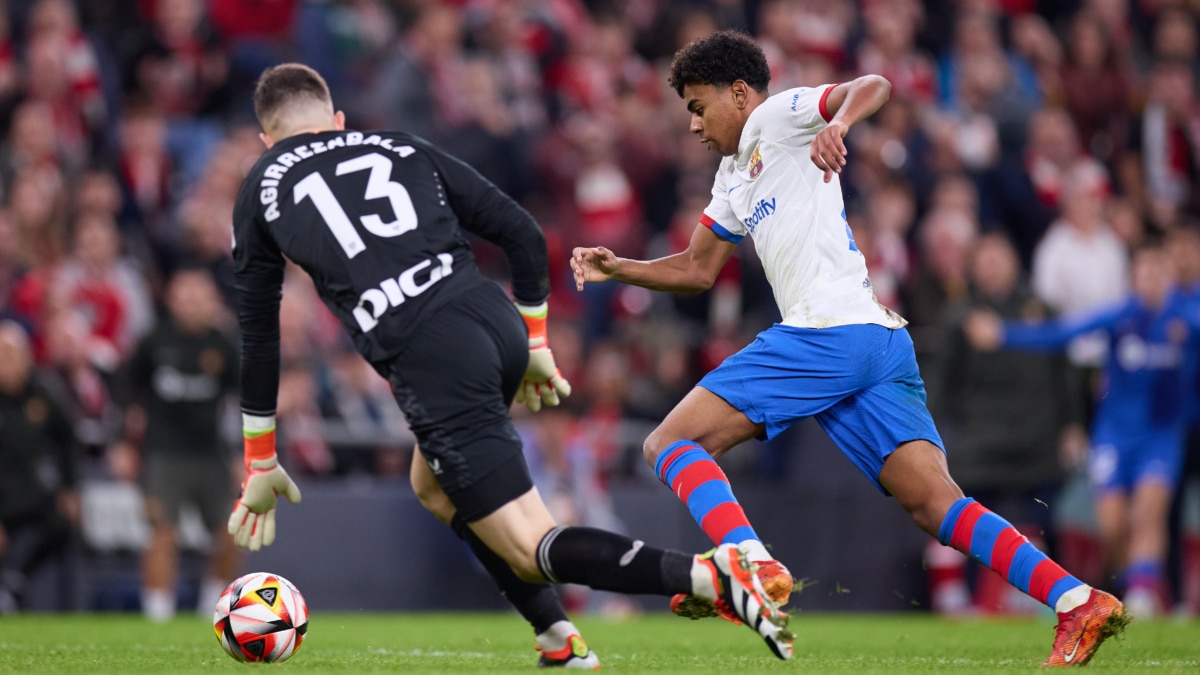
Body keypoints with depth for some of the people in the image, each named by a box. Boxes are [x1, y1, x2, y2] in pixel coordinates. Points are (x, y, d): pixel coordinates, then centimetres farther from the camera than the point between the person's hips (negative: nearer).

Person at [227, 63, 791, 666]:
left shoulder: (260, 191, 18)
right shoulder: (401, 148, 24)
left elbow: (258, 335, 21)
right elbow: (522, 233, 16)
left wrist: (260, 467, 29)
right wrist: (534, 345, 28)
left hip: (427, 360, -5)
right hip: (498, 322, 5)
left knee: (530, 551, -3)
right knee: (434, 486, 31)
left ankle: (713, 575, -24)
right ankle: (558, 640, 22)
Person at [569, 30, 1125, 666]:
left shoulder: (778, 116, 6)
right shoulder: (732, 177, 31)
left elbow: (873, 85, -10)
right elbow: (695, 269, 37)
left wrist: (837, 122, -31)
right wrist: (616, 268, 25)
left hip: (828, 329, -9)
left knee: (671, 444, -7)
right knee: (937, 506, -6)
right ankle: (1079, 602, -20)